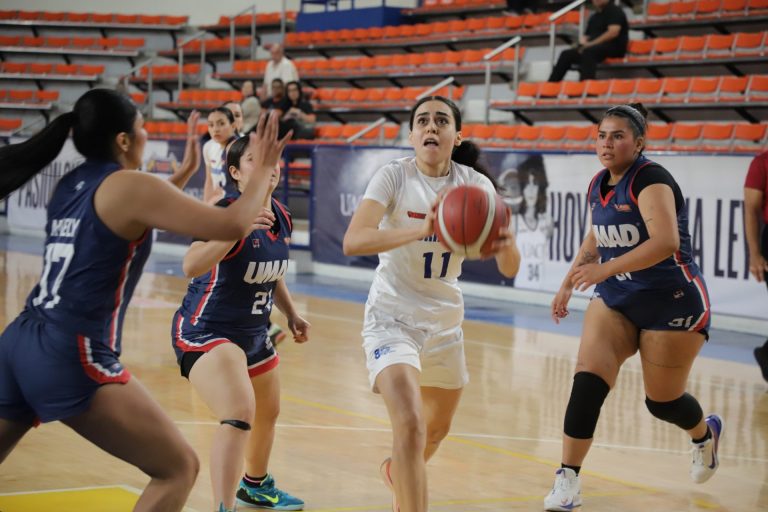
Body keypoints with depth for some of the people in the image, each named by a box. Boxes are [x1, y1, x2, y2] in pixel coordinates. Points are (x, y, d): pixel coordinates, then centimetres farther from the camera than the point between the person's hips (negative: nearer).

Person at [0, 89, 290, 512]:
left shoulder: (72, 184, 16)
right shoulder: (130, 185, -8)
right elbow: (233, 225, -14)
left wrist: (187, 170, 37)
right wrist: (264, 169, 2)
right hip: (71, 357, -8)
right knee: (179, 469, 0)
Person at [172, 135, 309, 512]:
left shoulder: (281, 217, 0)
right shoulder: (226, 212, -24)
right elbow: (192, 266, -42)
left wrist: (292, 315, 7)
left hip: (253, 334, 9)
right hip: (205, 332, -9)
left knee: (268, 413, 27)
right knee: (239, 415, -30)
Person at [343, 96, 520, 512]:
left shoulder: (476, 185, -6)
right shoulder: (395, 177, -16)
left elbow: (509, 268, -11)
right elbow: (352, 242, -32)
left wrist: (505, 245, -36)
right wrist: (421, 229, -46)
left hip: (445, 319, 5)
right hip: (393, 317, -5)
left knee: (437, 428, 24)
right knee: (410, 426, -25)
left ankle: (398, 472, 56)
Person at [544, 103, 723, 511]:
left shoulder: (650, 180, -20)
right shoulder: (598, 186, 4)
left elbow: (666, 241, -35)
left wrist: (605, 269, -39)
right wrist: (568, 284, 16)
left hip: (672, 303, -6)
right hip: (616, 299, 6)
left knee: (661, 401, 7)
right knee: (587, 380, -15)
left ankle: (705, 434, 43)